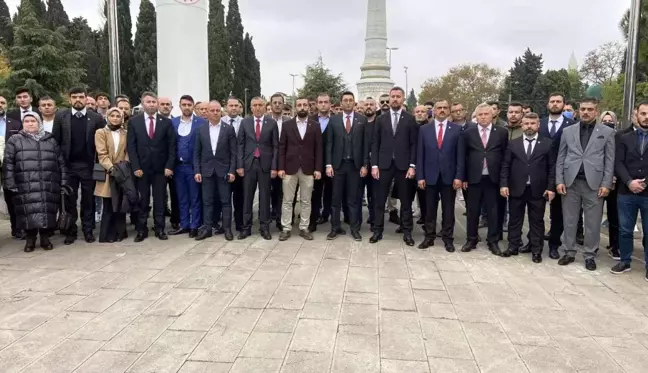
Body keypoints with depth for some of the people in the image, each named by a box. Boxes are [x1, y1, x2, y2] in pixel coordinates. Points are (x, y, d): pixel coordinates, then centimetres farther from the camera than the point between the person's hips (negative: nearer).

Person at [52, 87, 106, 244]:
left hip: (88, 165, -1)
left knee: (88, 199, 6)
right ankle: (71, 231, 16)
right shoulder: (61, 116, 3)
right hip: (68, 165, 1)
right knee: (70, 199, 7)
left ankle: (87, 230, 16)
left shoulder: (96, 118, -1)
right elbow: (55, 141, 2)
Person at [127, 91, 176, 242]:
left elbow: (171, 146, 1)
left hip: (161, 168, 0)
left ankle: (159, 229, 14)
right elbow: (131, 146, -1)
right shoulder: (133, 121, 3)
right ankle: (141, 230, 14)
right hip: (141, 168, 0)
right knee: (142, 200, 6)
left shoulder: (166, 122, 3)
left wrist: (169, 166, -7)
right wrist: (136, 167, -8)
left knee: (159, 200, 6)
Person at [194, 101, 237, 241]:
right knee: (207, 201, 6)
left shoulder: (229, 129, -1)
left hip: (223, 170, -2)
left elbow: (233, 152, -2)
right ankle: (207, 228, 14)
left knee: (226, 201, 4)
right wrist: (197, 171, -2)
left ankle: (227, 228, 11)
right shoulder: (201, 129, 4)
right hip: (207, 170, 2)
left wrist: (232, 171, -9)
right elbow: (197, 152, 6)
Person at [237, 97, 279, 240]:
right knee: (247, 196, 5)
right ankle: (246, 227, 14)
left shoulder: (272, 123, 1)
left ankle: (264, 227, 13)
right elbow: (240, 145, 4)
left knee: (264, 196, 5)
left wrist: (274, 167, -6)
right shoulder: (245, 122, 5)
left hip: (265, 164, -1)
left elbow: (275, 146, 0)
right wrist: (239, 165, -3)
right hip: (248, 163, 1)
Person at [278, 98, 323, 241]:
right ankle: (286, 228, 13)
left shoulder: (315, 126, 4)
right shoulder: (287, 125, 3)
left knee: (306, 201, 7)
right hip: (290, 168, 0)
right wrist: (281, 167, -5)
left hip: (308, 169, 0)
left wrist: (318, 169, -5)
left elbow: (318, 149, 2)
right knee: (287, 200, 4)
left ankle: (304, 228, 17)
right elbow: (282, 147, 2)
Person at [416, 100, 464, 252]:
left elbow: (460, 155, -1)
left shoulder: (457, 129, 2)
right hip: (430, 176, 1)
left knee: (448, 210, 7)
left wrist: (458, 176, -8)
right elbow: (420, 155, 2)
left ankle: (448, 239, 17)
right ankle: (429, 237, 19)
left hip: (449, 176, -1)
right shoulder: (424, 129, 4)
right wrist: (420, 176, -4)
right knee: (430, 209, 9)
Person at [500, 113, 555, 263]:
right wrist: (503, 184, -5)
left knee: (537, 221, 7)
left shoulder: (547, 143, 2)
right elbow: (505, 166, 4)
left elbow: (552, 167, 1)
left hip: (538, 190, -1)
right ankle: (513, 247, 21)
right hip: (516, 188, 1)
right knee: (515, 219, 10)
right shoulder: (513, 143, 6)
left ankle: (536, 251, 16)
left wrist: (551, 187, -6)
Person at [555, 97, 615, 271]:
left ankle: (589, 255, 15)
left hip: (594, 183, -1)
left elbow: (610, 160, 2)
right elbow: (560, 158, 7)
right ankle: (569, 252, 18)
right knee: (569, 220, 7)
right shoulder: (568, 131, 9)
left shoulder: (607, 132, 5)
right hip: (571, 182, 2)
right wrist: (559, 181, -1)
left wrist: (606, 184, -6)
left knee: (593, 222, 4)